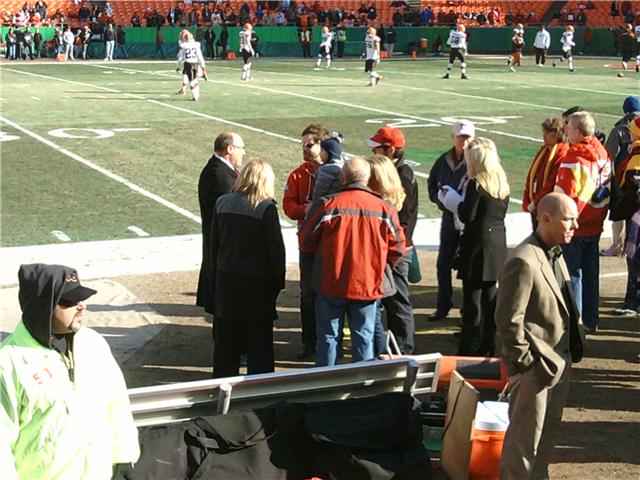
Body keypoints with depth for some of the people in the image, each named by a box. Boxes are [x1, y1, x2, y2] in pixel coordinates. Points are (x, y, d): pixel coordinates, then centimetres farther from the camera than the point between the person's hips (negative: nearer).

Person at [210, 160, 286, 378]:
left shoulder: (222, 203, 1)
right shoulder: (266, 208, -14)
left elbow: (214, 243, 6)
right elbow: (275, 247, -11)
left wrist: (216, 273, 14)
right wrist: (279, 280, -1)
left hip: (226, 278, 5)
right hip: (258, 282, -5)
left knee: (225, 335, 14)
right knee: (259, 335, 6)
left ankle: (222, 380, 23)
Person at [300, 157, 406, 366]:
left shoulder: (327, 205, -12)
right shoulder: (385, 209, -5)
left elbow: (306, 240, -1)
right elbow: (397, 250, 1)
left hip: (331, 285, -1)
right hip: (368, 286, 1)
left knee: (327, 336, 11)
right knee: (364, 338, 11)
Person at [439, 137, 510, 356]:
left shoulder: (475, 184, -14)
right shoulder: (502, 184, 8)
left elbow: (467, 216, -17)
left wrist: (452, 200, 1)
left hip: (477, 245, -7)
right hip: (498, 244, 7)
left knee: (472, 299, -1)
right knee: (491, 298, 14)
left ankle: (469, 348, 3)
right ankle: (488, 345, 22)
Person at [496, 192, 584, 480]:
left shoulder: (555, 254, 8)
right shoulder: (523, 261, -23)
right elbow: (508, 319, -22)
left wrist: (570, 352, 15)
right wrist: (525, 361, -18)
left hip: (560, 363, 9)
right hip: (536, 368, -9)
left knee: (549, 430, 22)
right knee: (526, 437, 4)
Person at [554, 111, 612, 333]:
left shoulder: (573, 158, -18)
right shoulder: (602, 154, 7)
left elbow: (564, 195, -20)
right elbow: (607, 190, 13)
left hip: (574, 227, -8)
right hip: (595, 226, 8)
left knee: (573, 274, 0)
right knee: (591, 273, 14)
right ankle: (591, 321, 22)